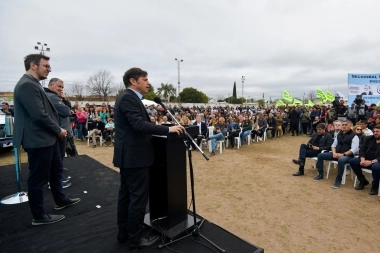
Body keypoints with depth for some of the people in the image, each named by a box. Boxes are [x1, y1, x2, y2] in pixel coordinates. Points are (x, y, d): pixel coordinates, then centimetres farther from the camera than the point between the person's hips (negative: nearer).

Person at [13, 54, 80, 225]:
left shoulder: (34, 84, 14)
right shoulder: (27, 85, -20)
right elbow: (39, 115, -26)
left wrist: (56, 130, 7)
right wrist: (58, 131, -13)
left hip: (47, 138, 11)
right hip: (39, 140, -11)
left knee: (56, 170, 22)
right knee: (38, 178, 3)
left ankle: (60, 201, 39)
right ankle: (39, 216, 19)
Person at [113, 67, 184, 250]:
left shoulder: (127, 97, 16)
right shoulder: (129, 98, -16)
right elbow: (139, 124, -27)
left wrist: (162, 128, 14)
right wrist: (168, 129, -25)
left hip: (128, 155, 11)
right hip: (135, 156, -11)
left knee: (126, 195, 17)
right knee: (138, 198, 0)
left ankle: (124, 233, 31)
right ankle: (135, 239, 14)